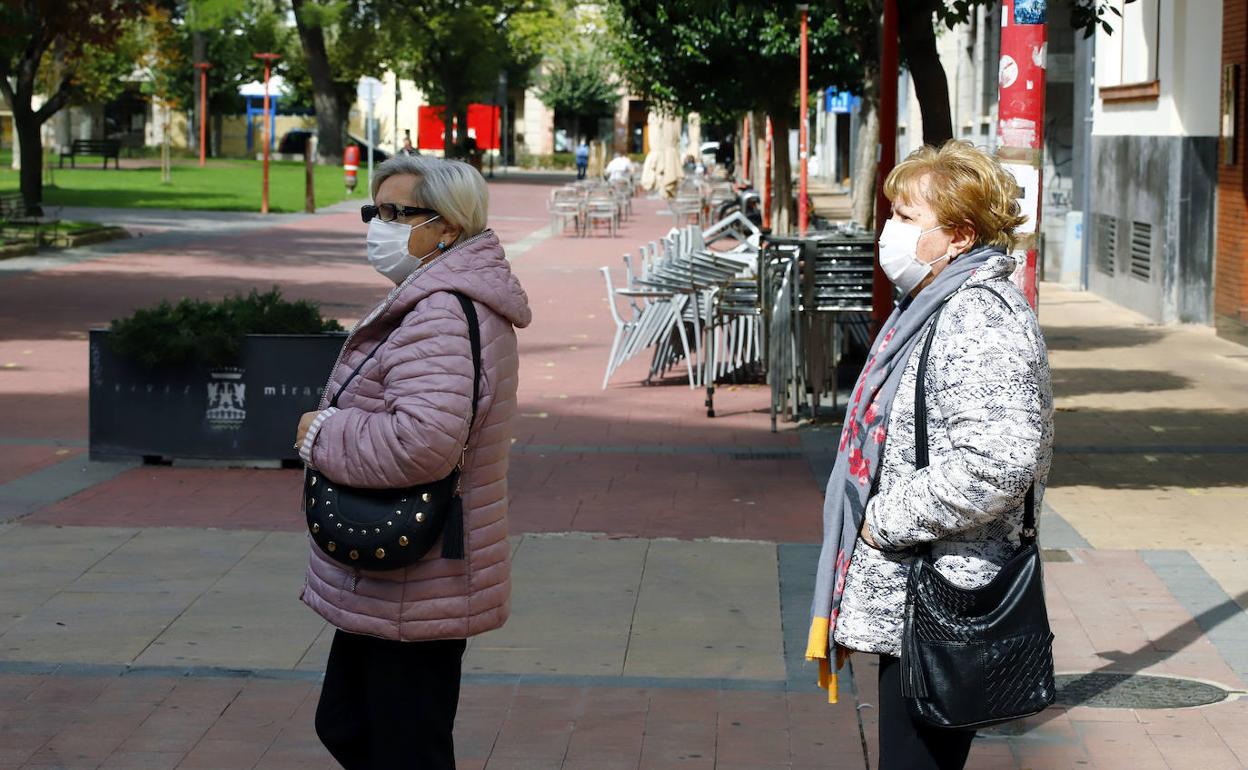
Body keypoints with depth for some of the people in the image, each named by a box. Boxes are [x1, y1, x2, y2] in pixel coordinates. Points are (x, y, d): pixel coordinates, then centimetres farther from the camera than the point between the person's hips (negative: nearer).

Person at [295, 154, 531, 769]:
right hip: (383, 589, 11)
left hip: (411, 598, -11)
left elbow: (423, 442, -37)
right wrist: (334, 430, 10)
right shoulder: (435, 303, 13)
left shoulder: (440, 319, -24)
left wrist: (324, 436, -21)